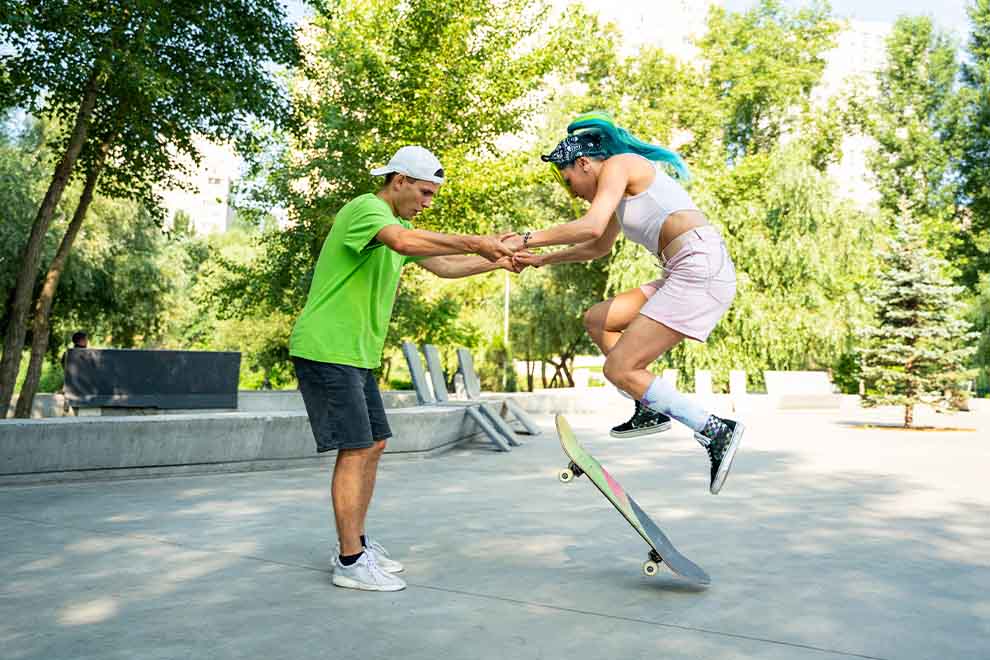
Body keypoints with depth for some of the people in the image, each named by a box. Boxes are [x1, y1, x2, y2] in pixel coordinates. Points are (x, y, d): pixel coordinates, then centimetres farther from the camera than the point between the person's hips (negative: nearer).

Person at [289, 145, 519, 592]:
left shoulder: (398, 224, 21)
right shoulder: (366, 208, -12)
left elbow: (443, 266, 20)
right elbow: (404, 242, -34)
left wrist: (497, 262, 9)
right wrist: (473, 242, -30)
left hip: (357, 354, 10)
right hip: (326, 349, -10)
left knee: (373, 444, 11)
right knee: (356, 450, -10)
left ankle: (355, 545, 21)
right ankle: (350, 562, -2)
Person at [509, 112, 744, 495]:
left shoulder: (618, 164, -2)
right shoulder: (624, 187, 26)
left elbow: (590, 226, -18)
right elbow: (600, 247, 40)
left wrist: (527, 239, -8)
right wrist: (542, 260, 39)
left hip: (700, 266, -10)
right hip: (686, 275, 10)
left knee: (619, 370, -11)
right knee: (596, 321, 16)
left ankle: (715, 431, -8)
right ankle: (651, 409, 15)